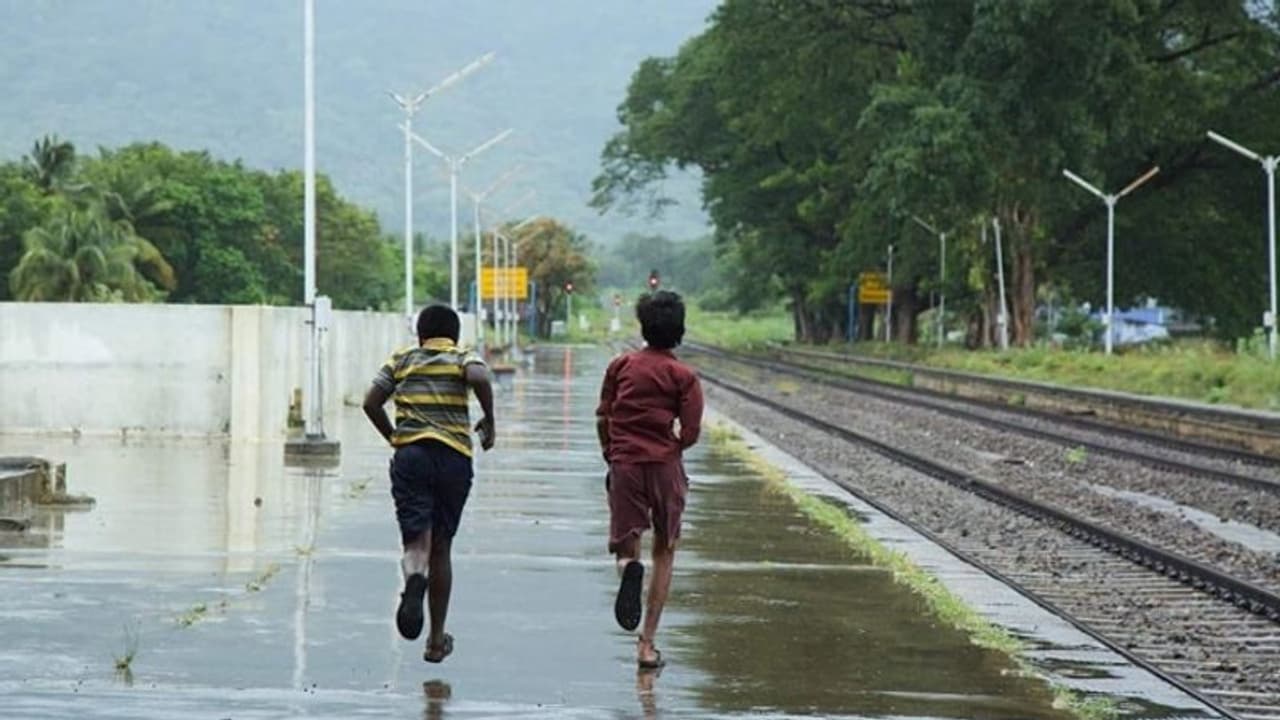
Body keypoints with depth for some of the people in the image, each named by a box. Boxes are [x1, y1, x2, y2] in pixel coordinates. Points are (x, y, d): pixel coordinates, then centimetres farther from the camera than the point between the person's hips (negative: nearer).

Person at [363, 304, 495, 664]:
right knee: (441, 547, 11)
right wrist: (489, 421, -2)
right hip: (454, 456, 0)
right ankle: (437, 640, 15)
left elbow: (371, 403, 7)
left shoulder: (402, 360, 16)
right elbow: (480, 378, -14)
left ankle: (414, 577, -45)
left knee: (416, 539, -6)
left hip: (410, 455, 0)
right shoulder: (464, 359, 9)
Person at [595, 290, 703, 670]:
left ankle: (630, 567, -32)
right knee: (664, 552, 12)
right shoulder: (683, 376, -2)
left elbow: (602, 419, 6)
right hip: (665, 467, -1)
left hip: (625, 464, 1)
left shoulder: (621, 366, 4)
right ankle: (647, 644, 6)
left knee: (625, 546, 9)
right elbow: (690, 433, -7)